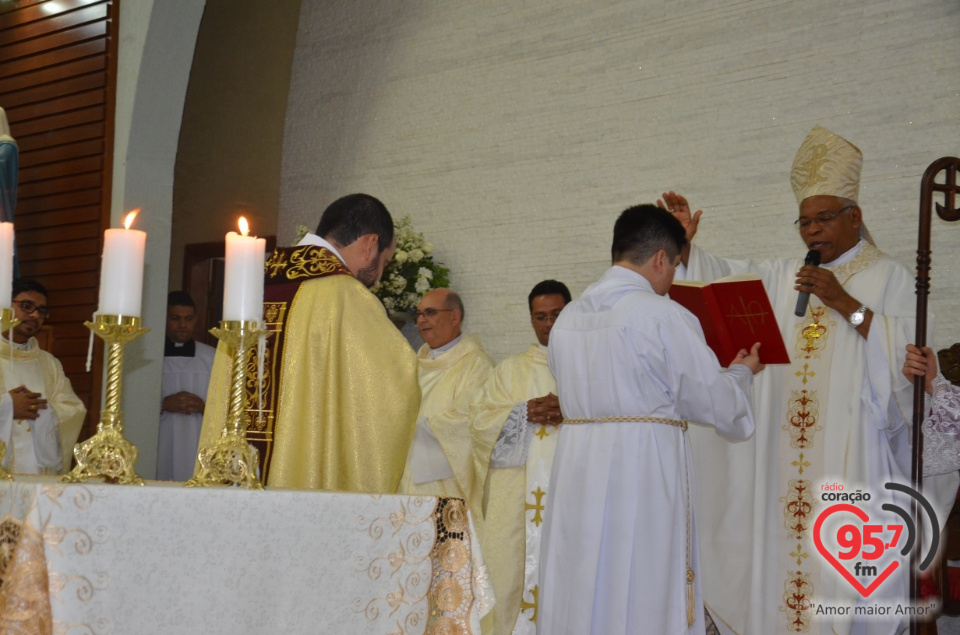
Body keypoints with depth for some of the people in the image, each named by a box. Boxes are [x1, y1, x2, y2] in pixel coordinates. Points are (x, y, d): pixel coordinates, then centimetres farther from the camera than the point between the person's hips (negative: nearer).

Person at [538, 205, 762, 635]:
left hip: (577, 474, 6)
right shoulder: (665, 317, -9)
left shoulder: (568, 317, 10)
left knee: (579, 595, 9)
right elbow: (720, 407, -4)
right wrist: (741, 372, 17)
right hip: (644, 475, -6)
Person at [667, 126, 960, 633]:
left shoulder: (888, 278, 3)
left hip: (852, 449, -5)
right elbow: (722, 278, 10)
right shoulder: (782, 278, 18)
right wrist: (683, 245, -6)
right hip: (787, 450, 5)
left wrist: (845, 304, -15)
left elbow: (910, 348, -9)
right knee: (786, 548, 2)